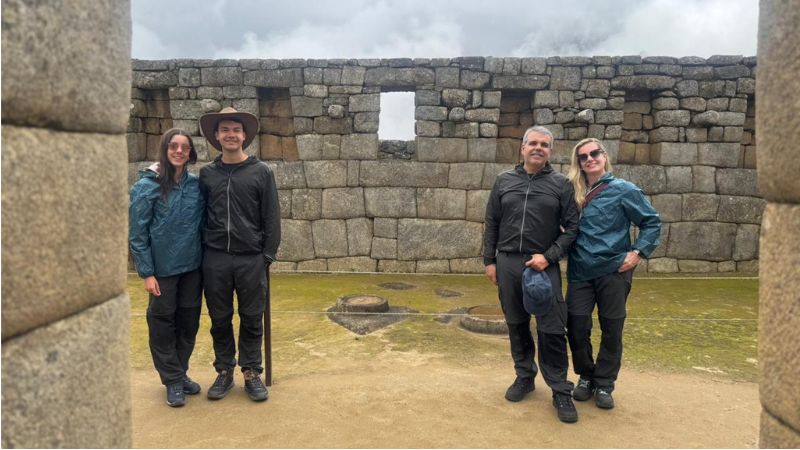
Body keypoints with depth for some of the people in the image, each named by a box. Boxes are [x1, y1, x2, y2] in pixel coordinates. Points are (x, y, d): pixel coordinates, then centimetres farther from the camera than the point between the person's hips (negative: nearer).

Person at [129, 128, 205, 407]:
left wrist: (205, 259, 4)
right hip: (163, 269, -4)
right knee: (163, 325, 7)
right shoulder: (147, 185, -9)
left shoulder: (195, 184, 2)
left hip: (193, 268, 4)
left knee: (189, 322, 13)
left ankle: (181, 373, 31)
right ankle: (173, 380, 23)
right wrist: (147, 273, -11)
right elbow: (137, 233, -8)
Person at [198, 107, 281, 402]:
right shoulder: (206, 174, 7)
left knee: (252, 320, 7)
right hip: (215, 259, 2)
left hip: (251, 259, -2)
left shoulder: (261, 172, 1)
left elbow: (271, 217, -1)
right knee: (220, 320, 10)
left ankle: (252, 374, 21)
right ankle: (224, 372, 25)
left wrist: (268, 255, -7)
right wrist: (201, 251, 4)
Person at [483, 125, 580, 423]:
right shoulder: (504, 181, 8)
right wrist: (489, 261, 6)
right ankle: (525, 376, 30)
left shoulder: (561, 184, 3)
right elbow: (492, 224, 10)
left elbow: (571, 227, 1)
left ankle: (560, 391, 11)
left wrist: (549, 256, -10)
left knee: (552, 330, -2)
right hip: (508, 264, 2)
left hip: (544, 265, -2)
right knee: (516, 325, 12)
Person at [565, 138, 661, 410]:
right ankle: (585, 377, 24)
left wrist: (639, 252, -8)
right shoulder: (574, 193, 5)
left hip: (613, 272, -2)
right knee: (576, 326, 1)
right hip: (579, 273, 2)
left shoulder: (623, 190, -4)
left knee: (611, 330, 6)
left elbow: (652, 222, 1)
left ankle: (604, 385, 23)